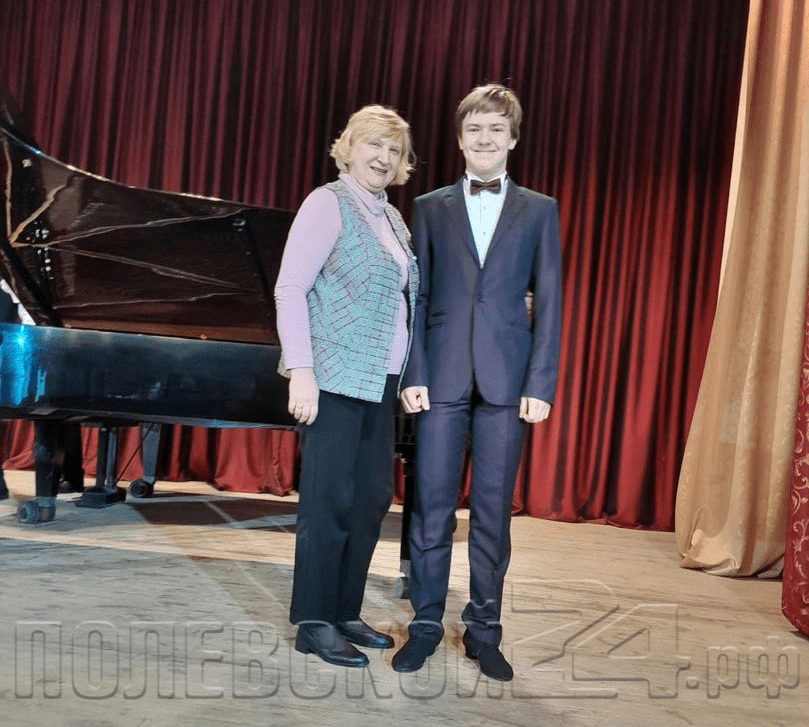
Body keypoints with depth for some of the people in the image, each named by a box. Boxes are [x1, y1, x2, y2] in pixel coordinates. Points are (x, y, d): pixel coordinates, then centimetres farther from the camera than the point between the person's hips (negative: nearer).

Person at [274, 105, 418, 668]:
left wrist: (407, 377, 9)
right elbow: (290, 289, -12)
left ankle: (345, 614, 23)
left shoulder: (392, 218, 17)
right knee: (331, 499, -3)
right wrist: (302, 371, -19)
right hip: (337, 376, -8)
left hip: (380, 381, 8)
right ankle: (313, 624, 10)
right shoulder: (329, 203, -6)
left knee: (373, 497, 10)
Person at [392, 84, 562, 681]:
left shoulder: (540, 210, 9)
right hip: (443, 377, 0)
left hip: (507, 379, 0)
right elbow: (417, 297, 6)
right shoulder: (430, 208, 10)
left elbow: (548, 302, 4)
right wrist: (413, 374, -5)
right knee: (432, 503, 4)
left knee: (494, 508, 6)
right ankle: (426, 623, 17)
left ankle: (484, 629, 19)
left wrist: (540, 384, -5)